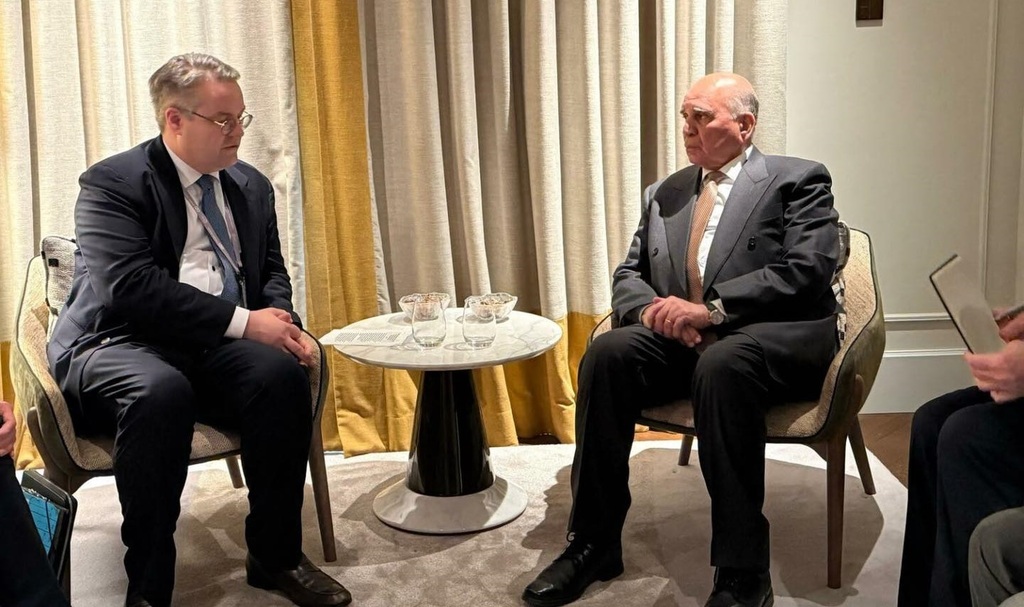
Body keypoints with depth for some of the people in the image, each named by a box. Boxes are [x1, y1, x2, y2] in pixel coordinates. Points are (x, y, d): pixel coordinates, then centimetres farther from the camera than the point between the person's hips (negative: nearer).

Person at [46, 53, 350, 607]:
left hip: (215, 349, 5)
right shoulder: (112, 183, -5)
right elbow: (134, 287, -18)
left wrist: (280, 322, -5)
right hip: (119, 345, -5)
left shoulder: (251, 185, 15)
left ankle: (276, 557, -11)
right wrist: (243, 321, -22)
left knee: (282, 372, -27)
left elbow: (272, 271, 19)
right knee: (161, 391, -39)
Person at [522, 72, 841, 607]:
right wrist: (655, 309, -8)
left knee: (722, 363, -38)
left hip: (779, 337, -4)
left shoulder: (798, 180, 4)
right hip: (681, 340, 5)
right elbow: (627, 276, 17)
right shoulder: (664, 195, 21)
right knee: (606, 352, -24)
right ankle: (594, 544, -15)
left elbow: (805, 272, -10)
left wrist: (709, 309, -20)